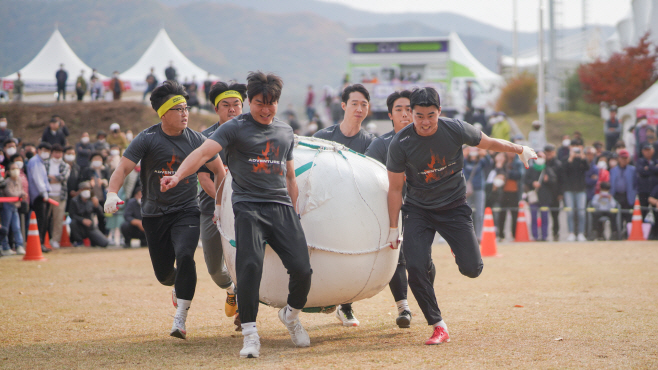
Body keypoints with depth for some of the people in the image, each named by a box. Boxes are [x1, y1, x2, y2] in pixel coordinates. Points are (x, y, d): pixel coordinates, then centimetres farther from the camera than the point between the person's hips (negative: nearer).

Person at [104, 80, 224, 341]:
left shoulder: (196, 140, -1)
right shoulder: (148, 139, -6)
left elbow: (220, 171, 8)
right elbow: (124, 167, -15)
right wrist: (112, 193, -33)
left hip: (186, 212, 0)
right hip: (155, 214, 1)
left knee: (185, 257, -26)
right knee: (163, 274, 6)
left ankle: (180, 320, -20)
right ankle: (179, 286, 45)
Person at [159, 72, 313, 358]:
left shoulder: (286, 132, 18)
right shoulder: (235, 128, 1)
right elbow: (204, 152, -16)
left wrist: (293, 213, 23)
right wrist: (177, 176, -33)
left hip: (282, 207, 4)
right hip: (249, 207, -4)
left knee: (302, 268, -9)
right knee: (250, 267, -21)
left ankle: (291, 315, 21)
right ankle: (250, 335, -12)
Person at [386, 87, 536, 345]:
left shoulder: (455, 130, -15)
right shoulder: (400, 144, -17)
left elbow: (488, 143, 4)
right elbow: (395, 188, -7)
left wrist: (521, 150, 13)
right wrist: (393, 228, -7)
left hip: (454, 207, 1)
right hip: (418, 210, -1)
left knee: (471, 269, -8)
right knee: (415, 268, -18)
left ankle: (458, 246, 30)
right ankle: (438, 327, -5)